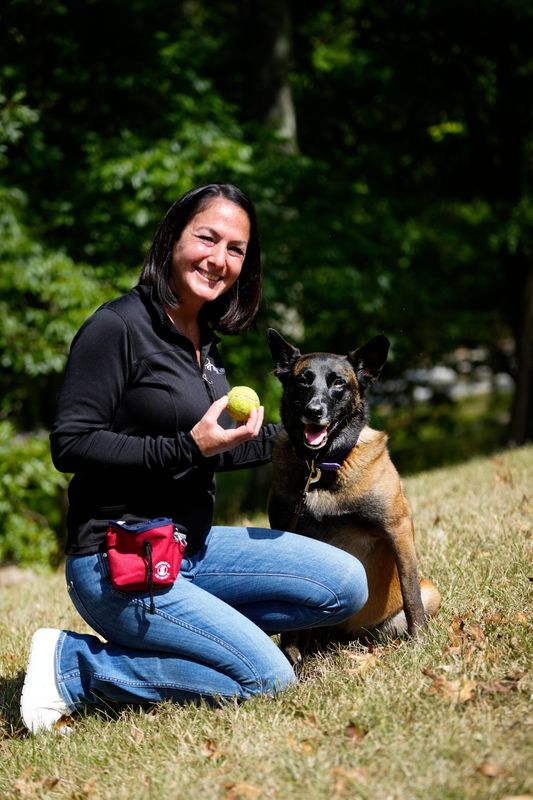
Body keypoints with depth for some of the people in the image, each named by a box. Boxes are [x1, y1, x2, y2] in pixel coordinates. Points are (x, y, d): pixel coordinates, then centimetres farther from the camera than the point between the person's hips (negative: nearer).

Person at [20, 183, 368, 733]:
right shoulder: (118, 327, -15)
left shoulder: (203, 337, 11)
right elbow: (70, 445, -19)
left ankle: (193, 630, 7)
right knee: (267, 678, -17)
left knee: (345, 585, 5)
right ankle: (73, 665, -8)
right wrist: (188, 448, -23)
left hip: (192, 549, 9)